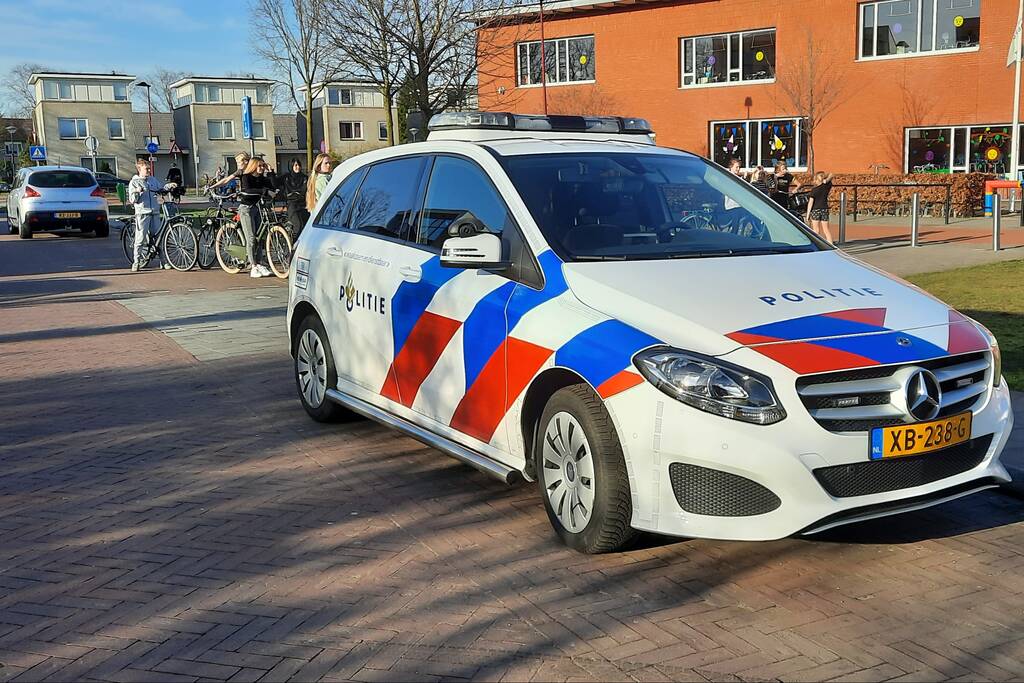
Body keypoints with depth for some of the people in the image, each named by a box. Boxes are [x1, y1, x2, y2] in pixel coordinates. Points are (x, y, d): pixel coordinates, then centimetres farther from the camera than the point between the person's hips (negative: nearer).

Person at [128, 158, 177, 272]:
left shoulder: (153, 180, 15)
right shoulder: (134, 182, 1)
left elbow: (161, 189, 31)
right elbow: (132, 200, -2)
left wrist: (169, 186, 14)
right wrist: (136, 192, -20)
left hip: (155, 212, 5)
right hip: (142, 213, -5)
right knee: (140, 238, -6)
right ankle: (136, 262, 1)